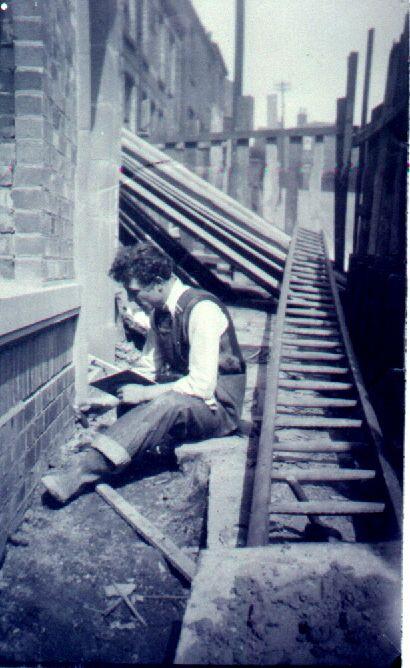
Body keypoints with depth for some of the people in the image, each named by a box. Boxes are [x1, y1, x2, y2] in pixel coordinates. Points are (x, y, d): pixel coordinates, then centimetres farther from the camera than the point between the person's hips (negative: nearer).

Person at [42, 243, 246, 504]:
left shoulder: (201, 310, -22)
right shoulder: (160, 310, 3)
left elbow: (202, 385, -26)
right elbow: (152, 364, 14)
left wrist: (144, 393, -22)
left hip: (217, 406, -9)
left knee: (167, 404, -35)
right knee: (125, 401, -11)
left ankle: (78, 475, -36)